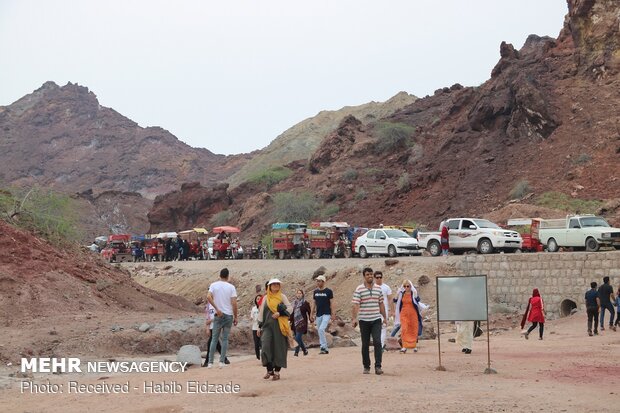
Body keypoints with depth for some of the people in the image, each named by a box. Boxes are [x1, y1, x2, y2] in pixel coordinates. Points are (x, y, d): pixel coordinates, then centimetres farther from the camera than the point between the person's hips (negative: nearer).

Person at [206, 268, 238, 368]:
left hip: (218, 315, 1)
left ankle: (210, 362, 2)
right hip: (229, 315, -1)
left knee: (214, 338, 6)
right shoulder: (231, 287, -2)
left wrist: (217, 309, -12)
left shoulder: (214, 285, 1)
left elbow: (208, 297, -16)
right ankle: (222, 361, 1)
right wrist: (235, 317, 0)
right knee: (225, 339, 6)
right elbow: (234, 303, -8)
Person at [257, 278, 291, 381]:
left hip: (279, 326, -2)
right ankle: (269, 370, -3)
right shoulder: (266, 298, 13)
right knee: (266, 346, -13)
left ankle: (277, 371, 4)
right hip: (267, 325, 2)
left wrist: (280, 313, -16)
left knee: (278, 349, -2)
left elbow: (289, 308, 0)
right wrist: (260, 327, 10)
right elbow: (261, 312, 14)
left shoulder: (282, 297, 7)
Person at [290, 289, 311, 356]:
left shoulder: (305, 303, -3)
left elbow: (309, 312, -1)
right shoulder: (294, 303, 12)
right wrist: (291, 321, 14)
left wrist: (311, 321, -5)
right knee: (298, 338, 9)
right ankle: (304, 350, 24)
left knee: (298, 338, -14)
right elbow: (292, 313, 18)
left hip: (302, 323, -6)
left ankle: (296, 352, -8)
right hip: (295, 323, 6)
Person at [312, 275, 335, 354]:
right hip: (318, 315, 6)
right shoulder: (315, 292, 11)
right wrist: (312, 314, 13)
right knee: (320, 331, 7)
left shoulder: (328, 291, -4)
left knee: (321, 329, -22)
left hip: (326, 314, -6)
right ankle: (325, 349, 14)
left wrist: (333, 314, -10)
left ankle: (323, 347, -17)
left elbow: (331, 303, -4)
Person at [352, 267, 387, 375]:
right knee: (365, 344, 6)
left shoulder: (378, 288, 8)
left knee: (377, 342, -12)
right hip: (364, 320, -1)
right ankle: (366, 367, 16)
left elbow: (381, 304, 15)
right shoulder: (359, 289, -3)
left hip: (376, 320, 2)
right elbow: (356, 305, -8)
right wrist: (354, 318, -18)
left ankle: (378, 366, -11)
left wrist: (384, 317, 16)